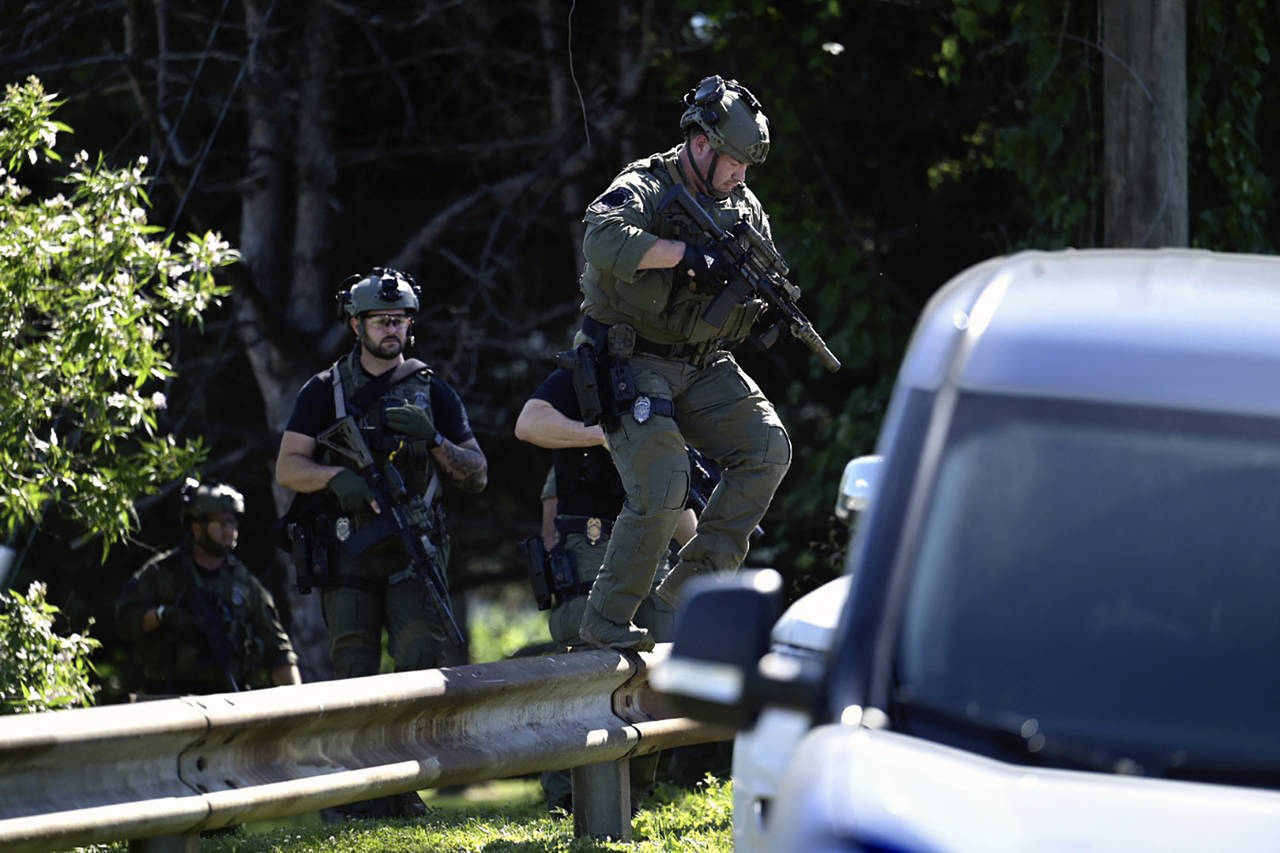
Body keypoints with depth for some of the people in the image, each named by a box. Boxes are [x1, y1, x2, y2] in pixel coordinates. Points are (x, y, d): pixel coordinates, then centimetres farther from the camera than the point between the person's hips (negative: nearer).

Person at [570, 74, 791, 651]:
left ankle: (694, 581, -4)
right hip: (635, 362, -7)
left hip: (703, 366, 7)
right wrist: (689, 253, -34)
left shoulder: (743, 206, 10)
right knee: (661, 485, -20)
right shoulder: (644, 188, -12)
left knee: (768, 448, -11)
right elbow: (603, 240, -33)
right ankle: (607, 619, -7)